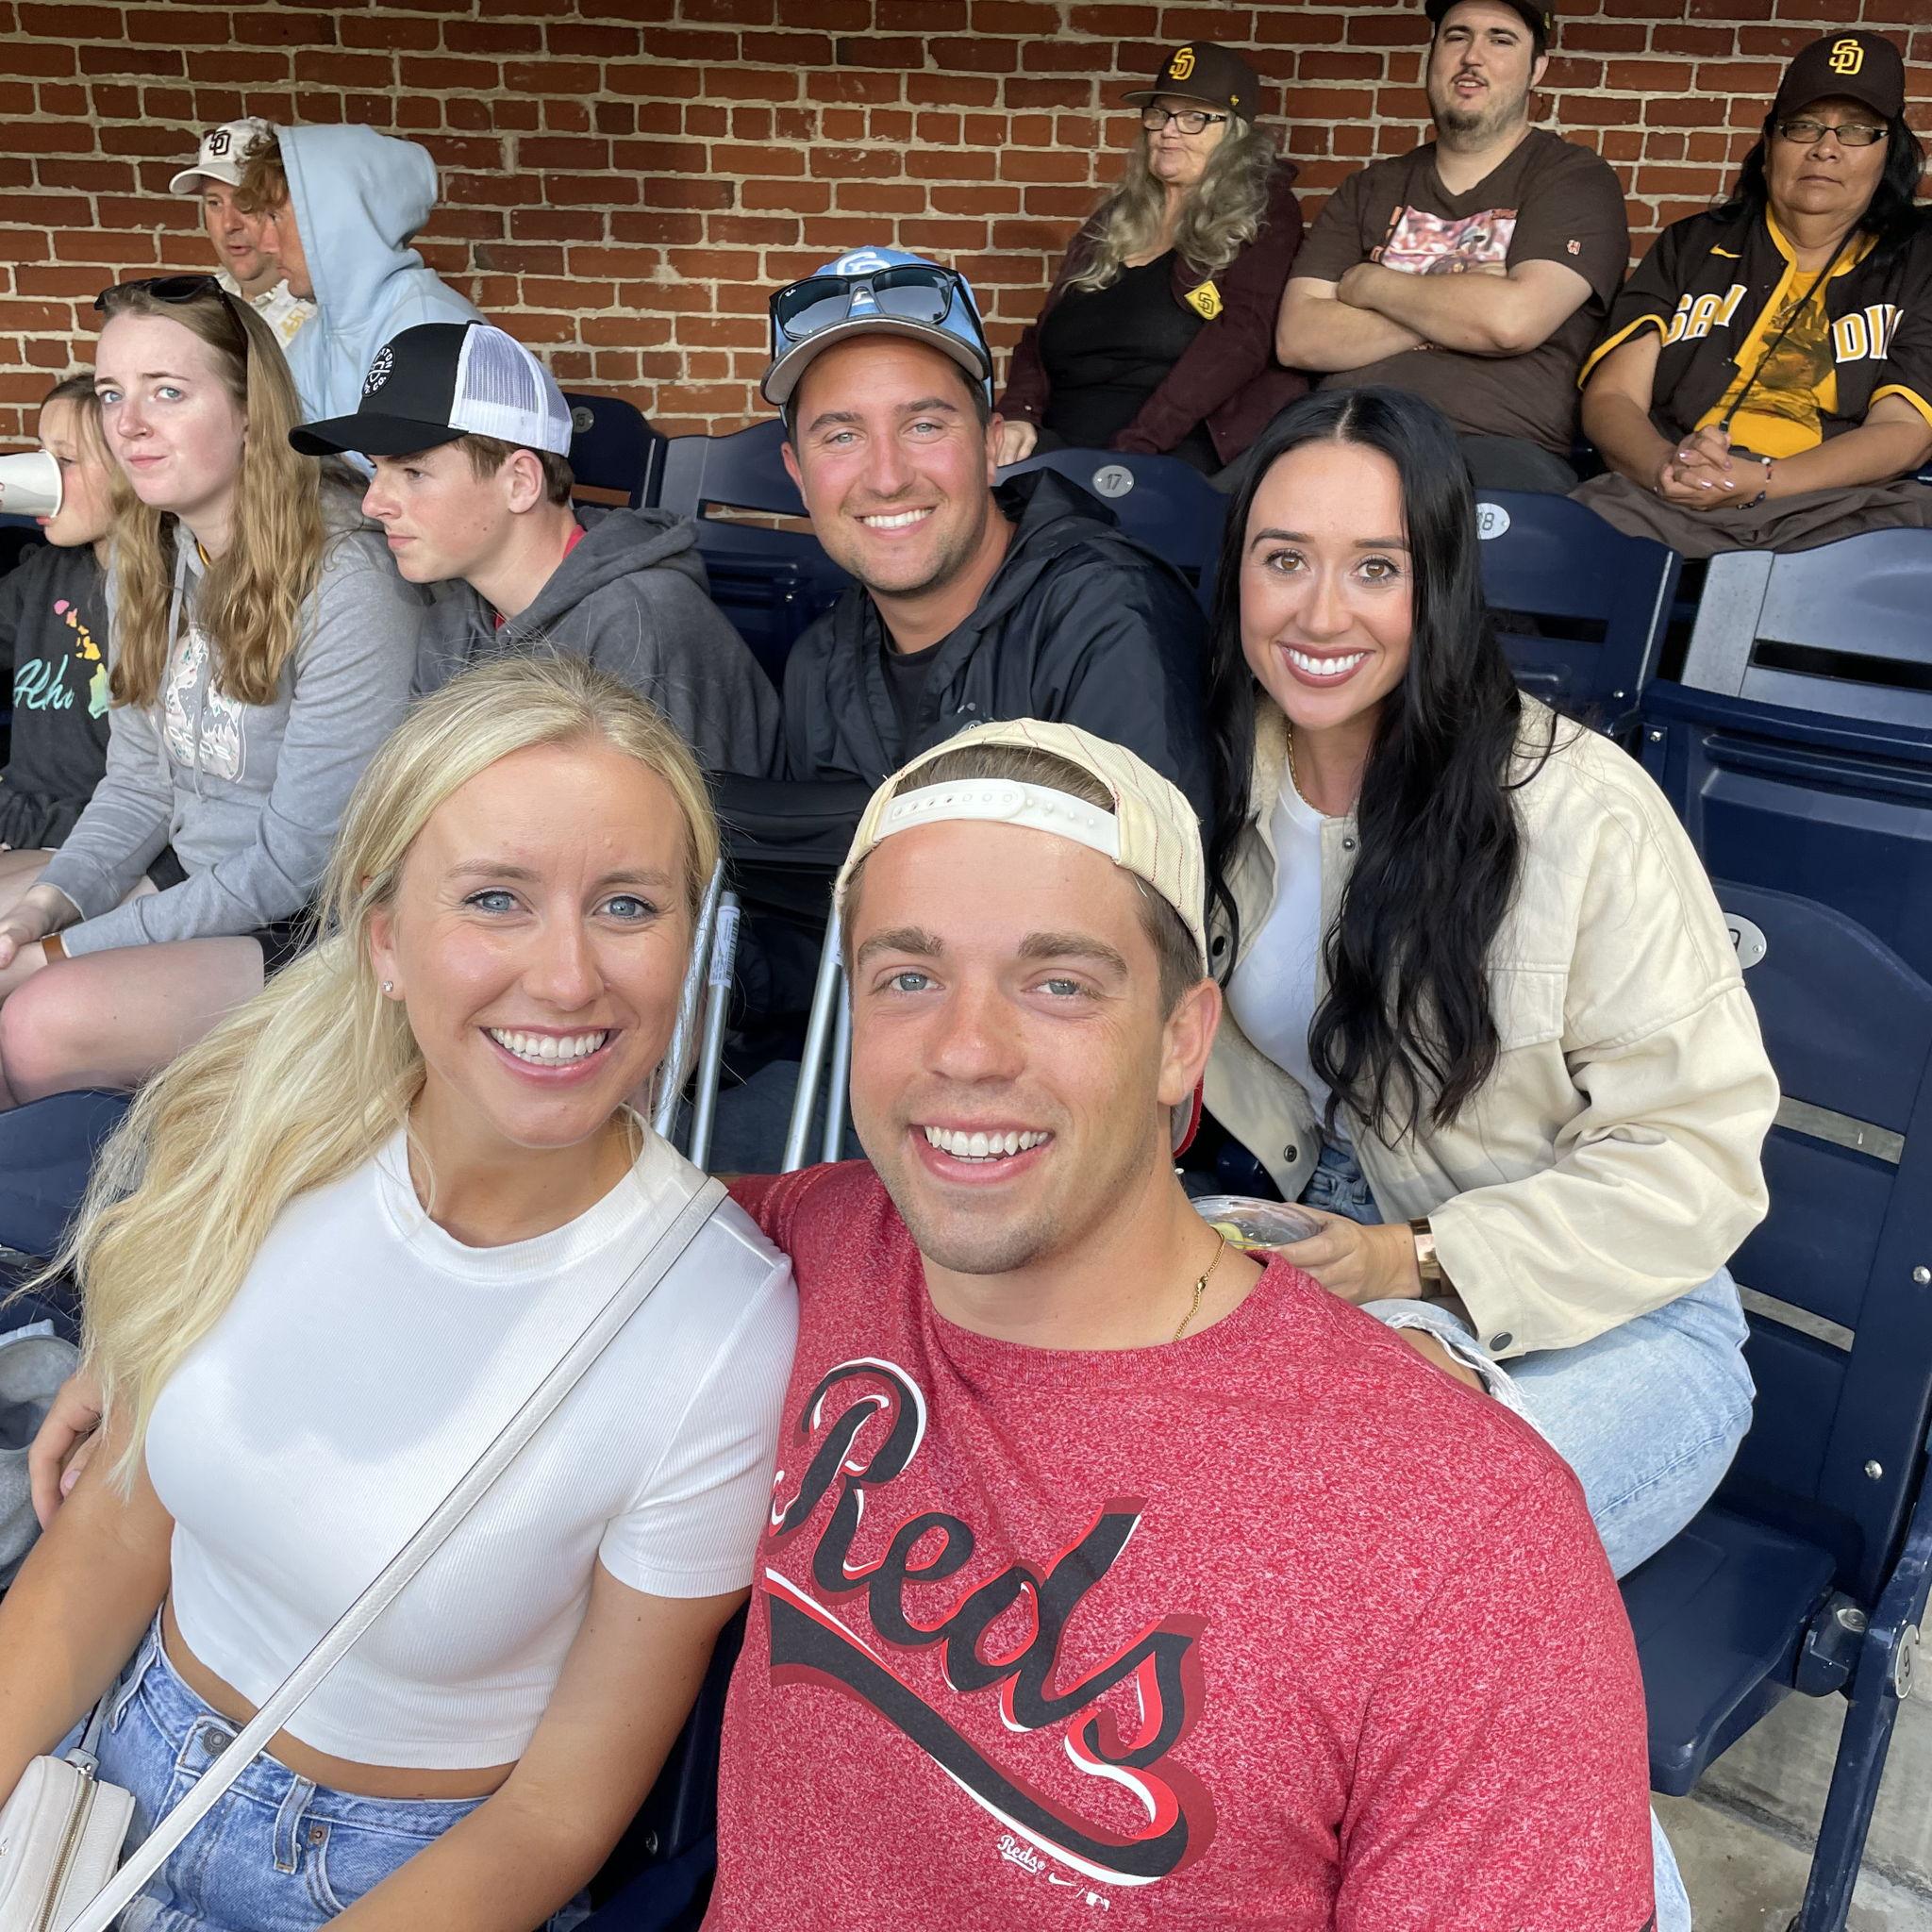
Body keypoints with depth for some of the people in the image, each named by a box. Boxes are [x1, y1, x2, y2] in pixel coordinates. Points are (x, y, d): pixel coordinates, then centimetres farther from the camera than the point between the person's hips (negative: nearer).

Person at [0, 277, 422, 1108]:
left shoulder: (347, 580, -21)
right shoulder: (146, 564, 7)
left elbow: (302, 860, -20)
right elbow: (137, 787, 12)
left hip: (320, 932, -8)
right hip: (194, 890, 8)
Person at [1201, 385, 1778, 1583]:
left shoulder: (1585, 812, -19)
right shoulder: (1224, 781, -2)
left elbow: (1695, 1155, -14)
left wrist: (1416, 1261, -23)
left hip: (1597, 1325, -4)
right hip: (1333, 1252, 5)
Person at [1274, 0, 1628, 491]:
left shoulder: (1575, 178, 9)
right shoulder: (1371, 189, 21)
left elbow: (1512, 320, -12)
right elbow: (1297, 338, 5)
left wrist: (1370, 285, 2)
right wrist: (1456, 311, -4)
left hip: (1496, 445, -3)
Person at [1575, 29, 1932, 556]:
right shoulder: (1690, 247, 22)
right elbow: (1609, 398, 10)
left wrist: (1757, 484, -17)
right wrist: (1666, 466, -16)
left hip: (1840, 515, 0)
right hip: (1666, 507, 1)